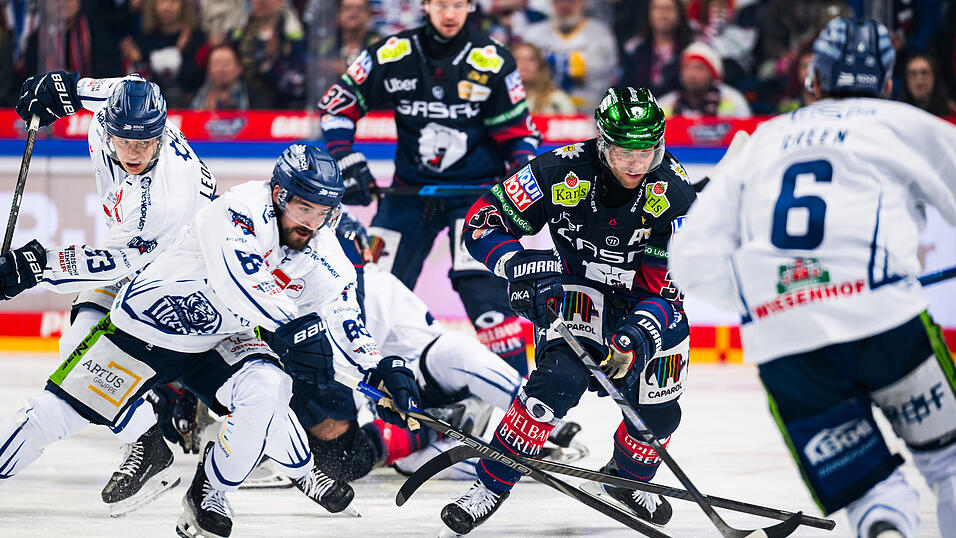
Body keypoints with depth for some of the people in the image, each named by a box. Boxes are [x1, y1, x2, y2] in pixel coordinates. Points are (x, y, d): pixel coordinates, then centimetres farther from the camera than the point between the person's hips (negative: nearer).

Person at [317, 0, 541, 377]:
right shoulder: (393, 55, -7)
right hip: (411, 188, 2)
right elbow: (338, 103, 1)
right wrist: (345, 161, -9)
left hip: (475, 188, -2)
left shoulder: (492, 62, -8)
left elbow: (517, 129, 0)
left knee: (481, 282, -20)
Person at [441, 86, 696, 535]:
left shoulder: (672, 191, -21)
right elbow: (482, 223, -18)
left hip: (646, 301, 2)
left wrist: (638, 336, -37)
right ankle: (492, 485, -17)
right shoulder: (562, 171, -23)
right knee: (561, 376, -28)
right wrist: (521, 265, -35)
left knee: (657, 411, -4)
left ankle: (627, 480, 31)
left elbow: (665, 283, -20)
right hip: (576, 289, -2)